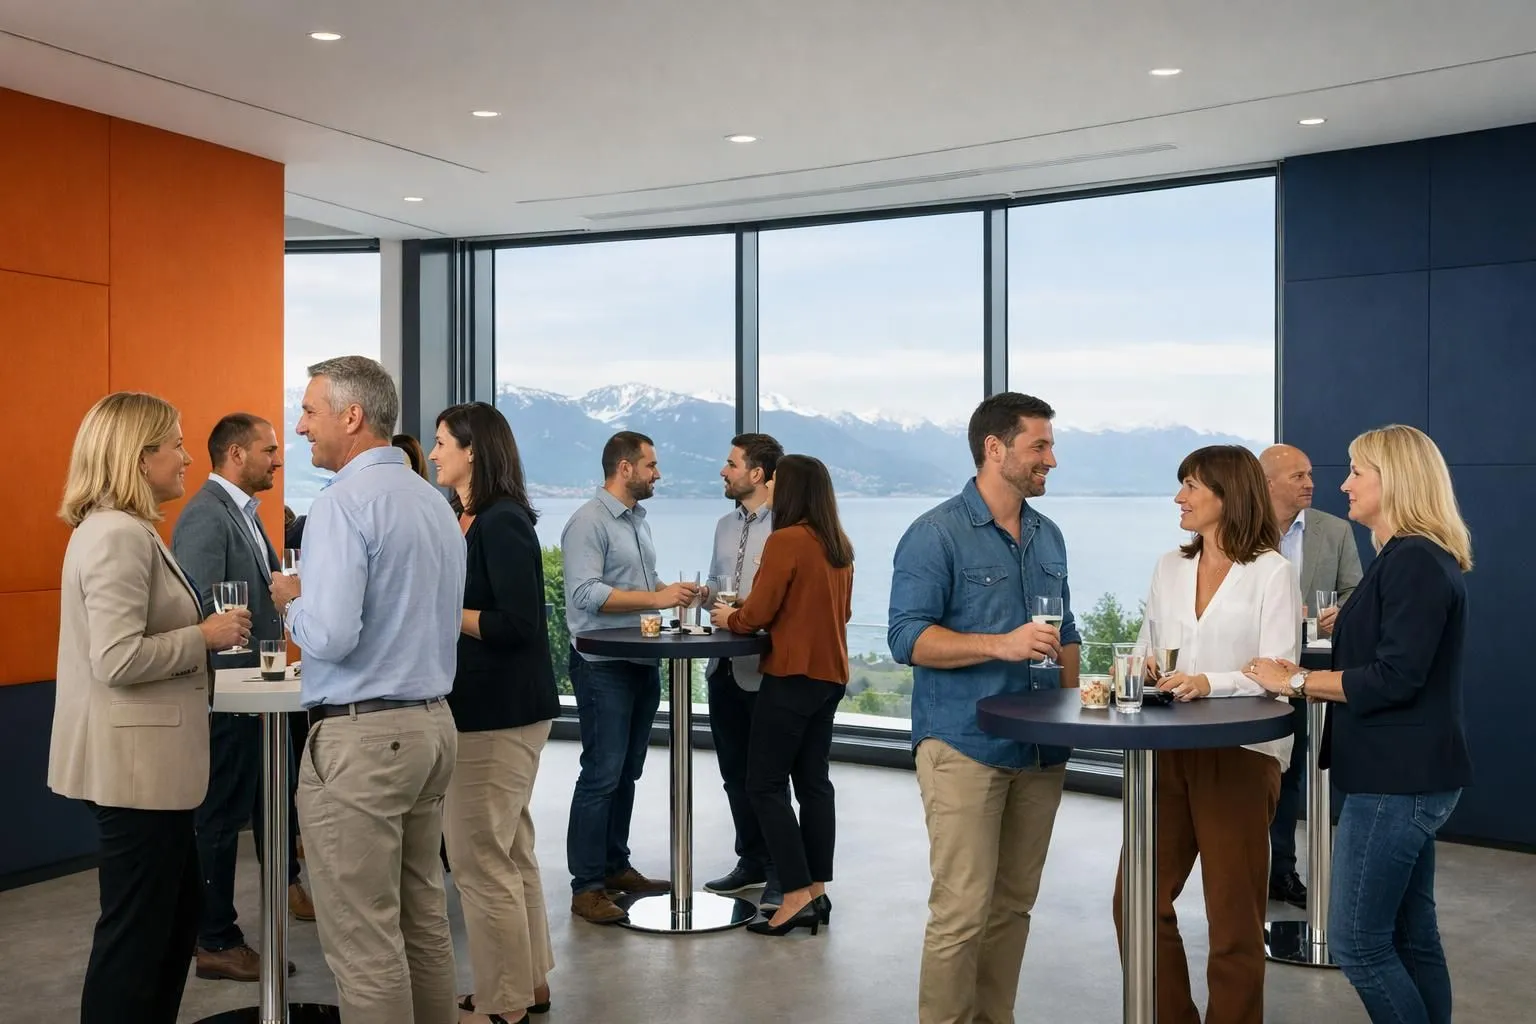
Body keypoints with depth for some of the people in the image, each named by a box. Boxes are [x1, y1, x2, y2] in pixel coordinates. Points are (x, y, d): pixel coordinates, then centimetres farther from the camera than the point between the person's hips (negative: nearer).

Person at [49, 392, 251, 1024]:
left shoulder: (122, 530, 13)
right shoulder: (119, 535, -19)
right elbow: (118, 659, -26)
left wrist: (202, 636, 9)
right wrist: (205, 636, -15)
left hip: (146, 758, 11)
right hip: (135, 764, -11)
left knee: (179, 906, 19)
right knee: (136, 926, 1)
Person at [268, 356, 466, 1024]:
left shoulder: (344, 502, -14)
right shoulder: (435, 503, 12)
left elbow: (329, 637, -23)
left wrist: (292, 600, -2)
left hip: (361, 736, -9)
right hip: (432, 723, 9)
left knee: (363, 940, 0)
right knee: (423, 921, 16)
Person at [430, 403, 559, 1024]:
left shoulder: (502, 523, -16)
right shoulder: (467, 521, 13)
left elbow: (515, 624, -22)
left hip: (499, 713, -10)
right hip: (490, 708, 10)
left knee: (480, 860, -2)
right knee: (510, 853, 16)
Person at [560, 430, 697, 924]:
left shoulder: (639, 520, 15)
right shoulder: (589, 522, -12)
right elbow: (585, 593, -22)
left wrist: (675, 592, 4)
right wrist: (657, 598, -23)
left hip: (644, 663, 9)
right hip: (603, 666, -8)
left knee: (626, 773, 14)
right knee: (601, 775, -6)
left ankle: (616, 867, 25)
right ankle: (586, 887, 1)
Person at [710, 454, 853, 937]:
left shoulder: (786, 540, -14)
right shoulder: (839, 546, 9)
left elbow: (758, 613, -14)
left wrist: (728, 617, 7)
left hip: (793, 675, -8)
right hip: (831, 674, 8)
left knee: (766, 784, -1)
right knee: (813, 781, 12)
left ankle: (797, 894, -4)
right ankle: (816, 892, 15)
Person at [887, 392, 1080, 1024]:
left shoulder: (1048, 536, 14)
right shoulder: (936, 535, -7)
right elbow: (908, 638, -14)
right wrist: (1001, 645, -22)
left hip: (1040, 752, 6)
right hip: (965, 749, -6)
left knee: (1014, 906, 11)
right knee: (962, 912, -6)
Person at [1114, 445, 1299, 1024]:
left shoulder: (1272, 572, -5)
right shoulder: (1169, 569, 12)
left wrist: (1210, 684, -28)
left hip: (1239, 755, -5)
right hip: (1168, 752, 6)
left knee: (1232, 916, 4)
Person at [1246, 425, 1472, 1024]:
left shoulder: (1414, 562, -17)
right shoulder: (1410, 557, 17)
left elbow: (1393, 679, -24)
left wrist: (1296, 680, -16)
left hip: (1397, 778, -11)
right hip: (1408, 773, 11)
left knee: (1358, 943, -5)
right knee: (1411, 935, 14)